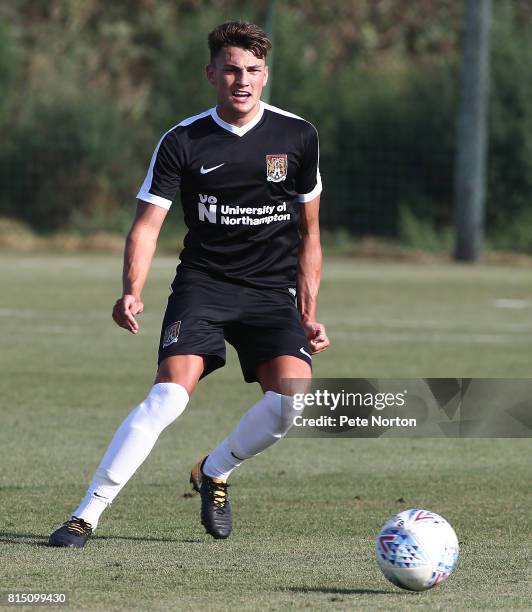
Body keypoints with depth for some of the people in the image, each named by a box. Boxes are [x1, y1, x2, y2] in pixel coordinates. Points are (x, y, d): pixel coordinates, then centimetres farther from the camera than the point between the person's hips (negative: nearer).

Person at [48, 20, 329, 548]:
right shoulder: (183, 141, -4)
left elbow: (308, 232, 11)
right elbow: (147, 223, -5)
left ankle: (214, 472, 10)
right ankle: (86, 515, -17)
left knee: (292, 398, -21)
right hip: (202, 284, -2)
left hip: (273, 291, 2)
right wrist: (132, 292, -23)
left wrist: (308, 314, 6)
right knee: (170, 394, -23)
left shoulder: (298, 137, 2)